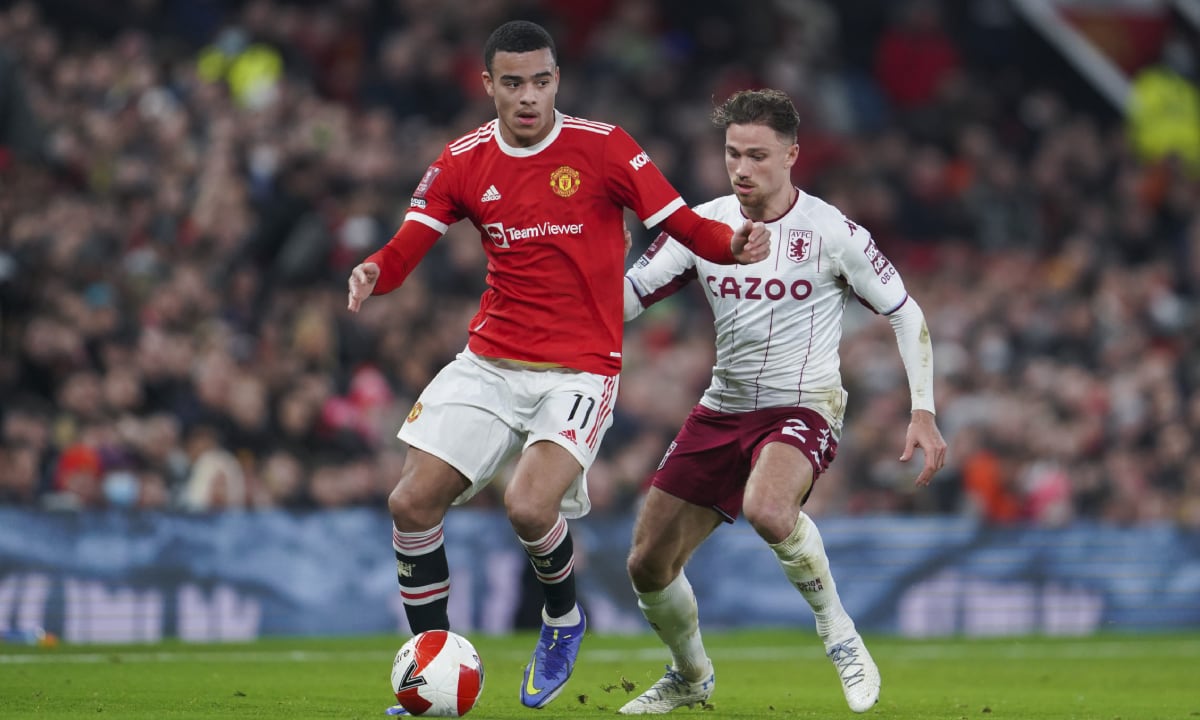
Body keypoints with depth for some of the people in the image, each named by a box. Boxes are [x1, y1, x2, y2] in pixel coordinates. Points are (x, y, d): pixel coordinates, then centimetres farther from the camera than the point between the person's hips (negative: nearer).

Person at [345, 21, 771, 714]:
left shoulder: (602, 146, -6)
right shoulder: (463, 162, 3)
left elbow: (685, 227, -5)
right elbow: (405, 250, 0)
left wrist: (735, 243, -27)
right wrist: (373, 274, -23)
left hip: (581, 368, -4)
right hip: (490, 363, 4)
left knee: (529, 505, -24)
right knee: (412, 502, -6)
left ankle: (564, 620, 9)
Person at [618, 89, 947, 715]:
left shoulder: (829, 231, -9)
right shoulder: (704, 225, 2)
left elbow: (905, 314, -1)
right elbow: (625, 297, 5)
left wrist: (923, 413, -10)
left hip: (802, 408, -5)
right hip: (722, 409, 5)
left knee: (766, 509, -39)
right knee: (648, 565, 4)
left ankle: (839, 634, -18)